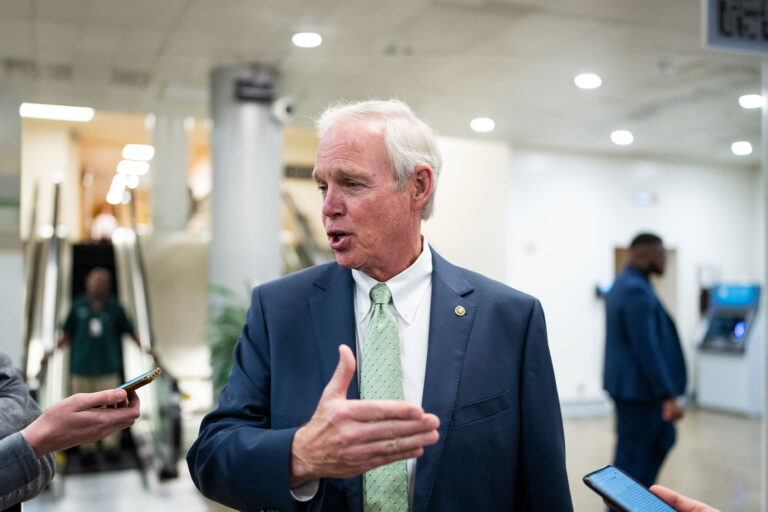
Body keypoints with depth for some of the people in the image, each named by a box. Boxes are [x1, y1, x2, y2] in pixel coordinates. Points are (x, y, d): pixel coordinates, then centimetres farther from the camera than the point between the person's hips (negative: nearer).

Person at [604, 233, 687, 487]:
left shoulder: (623, 283, 12)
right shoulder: (636, 290, -21)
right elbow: (646, 347, -25)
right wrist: (669, 396, -23)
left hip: (631, 383, 11)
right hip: (638, 387, -11)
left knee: (663, 437, 20)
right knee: (633, 453, 1)